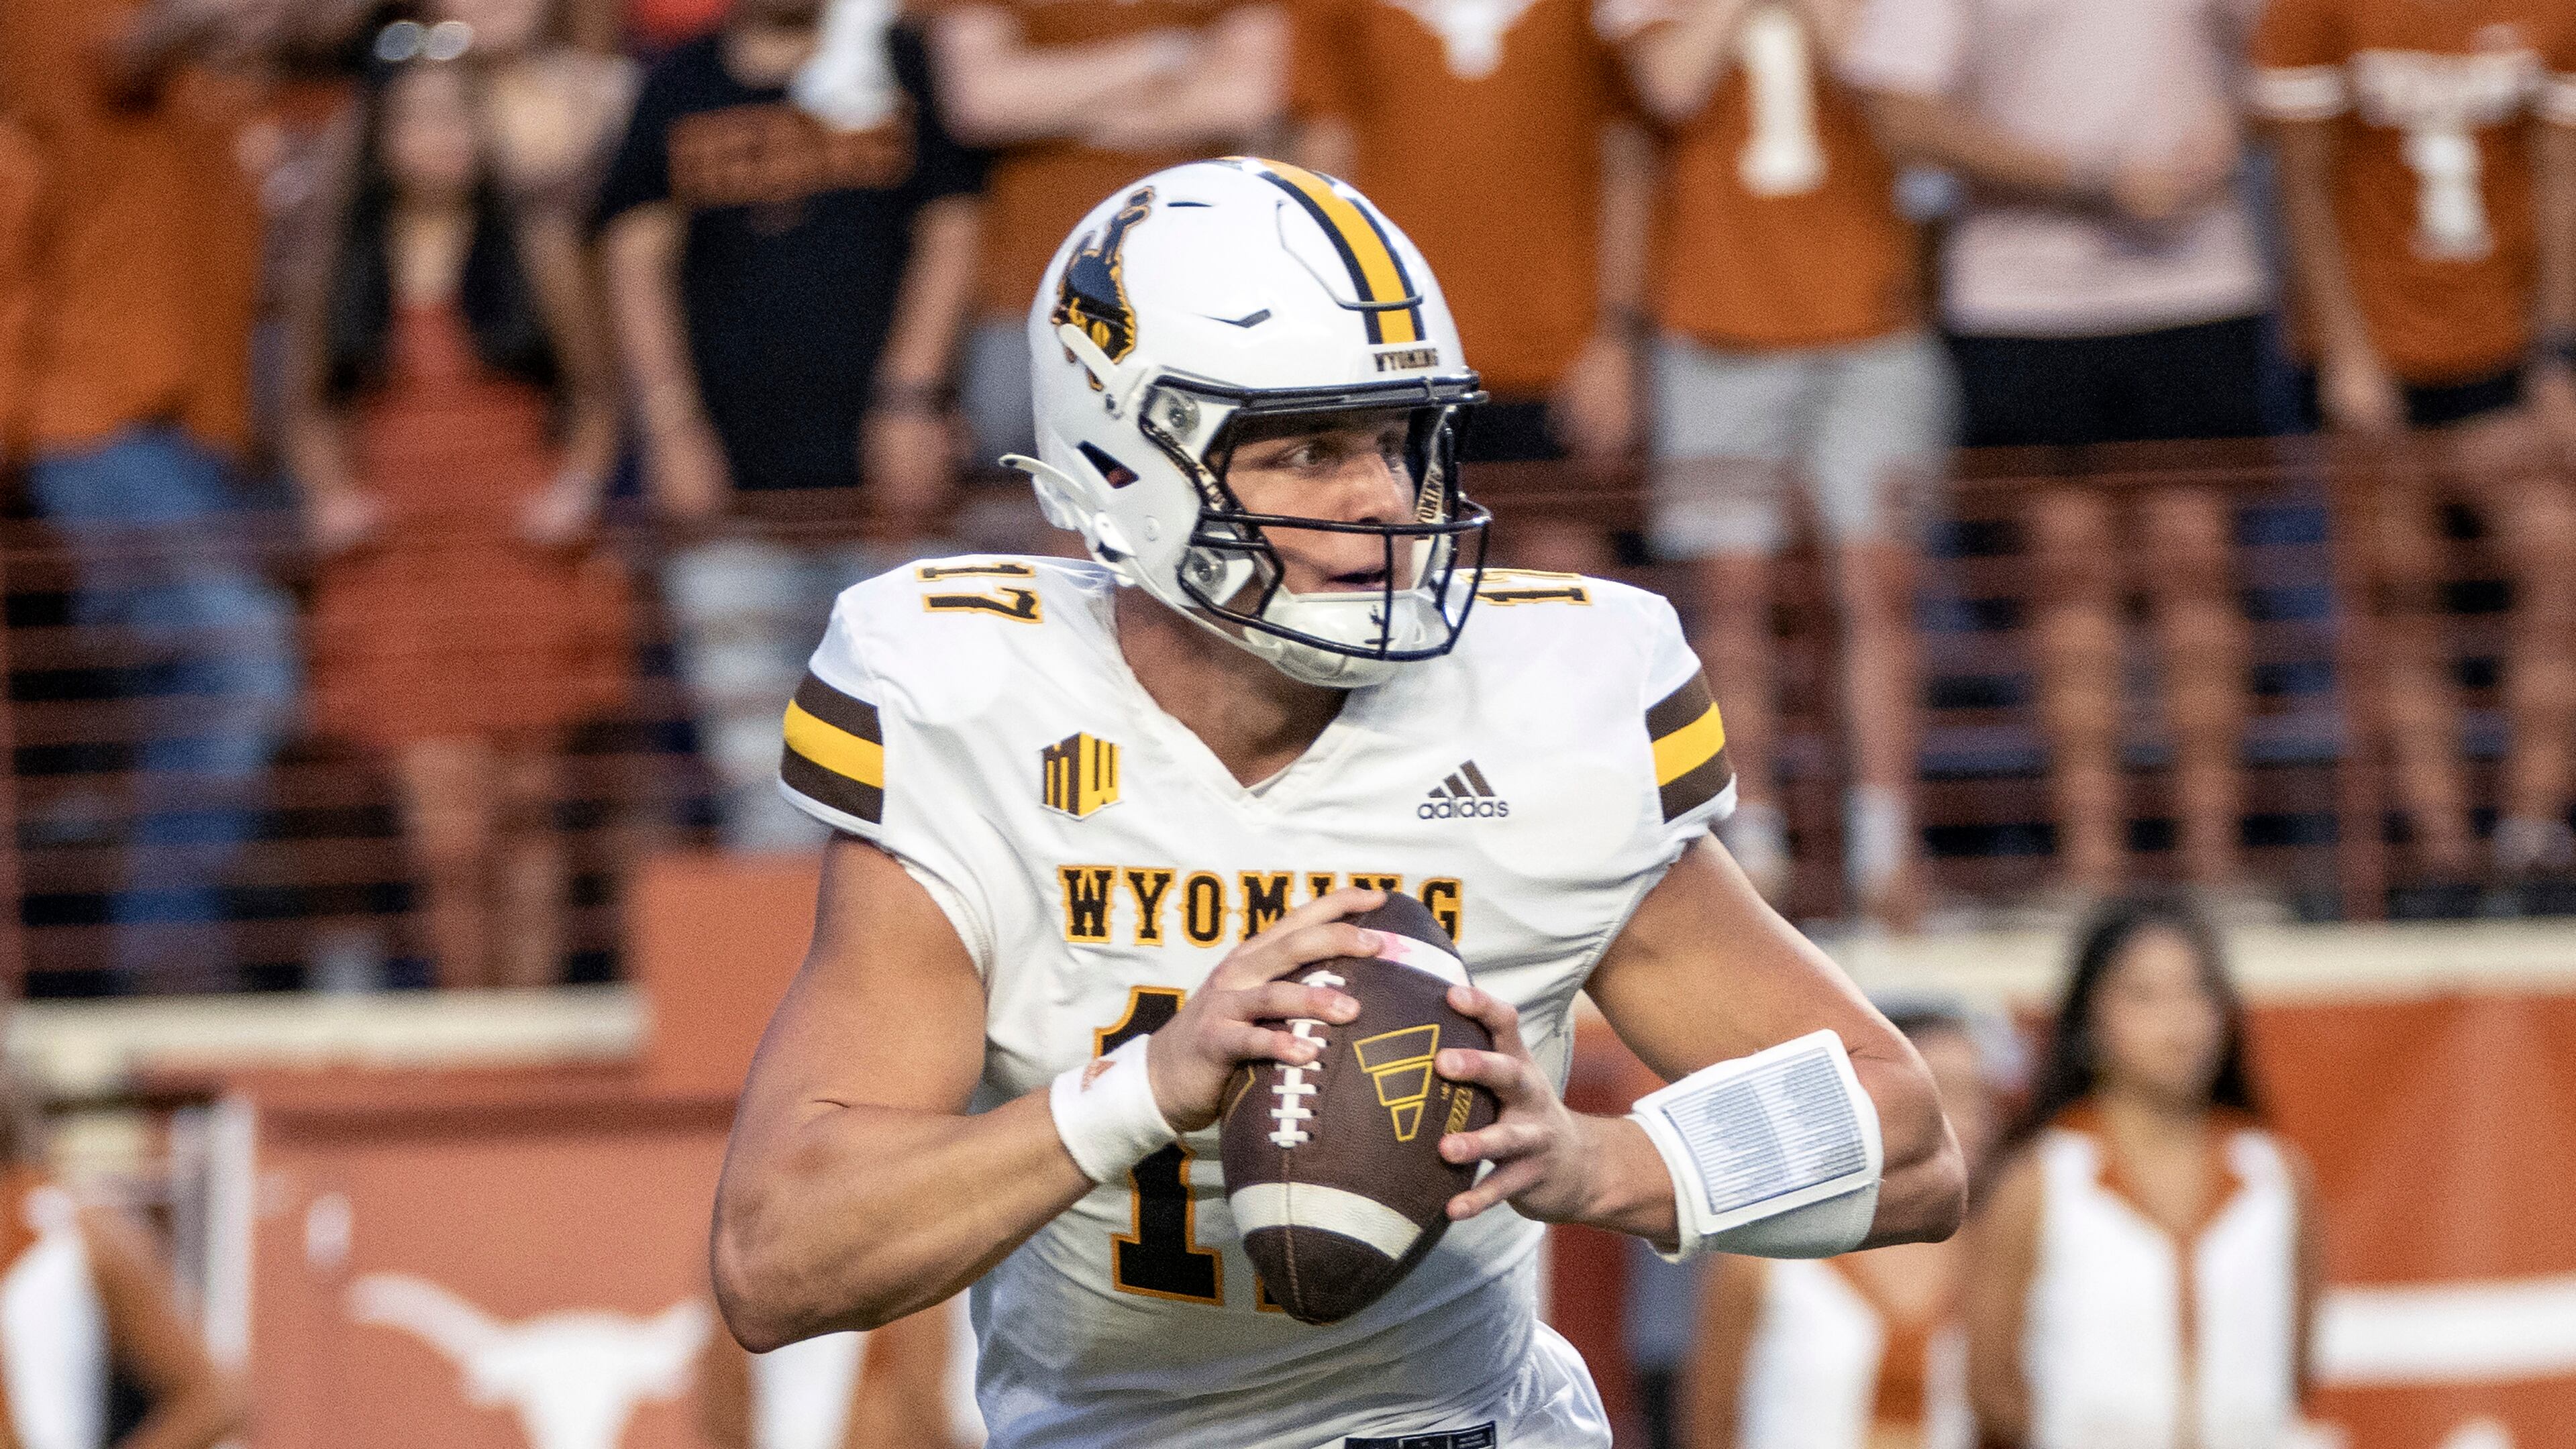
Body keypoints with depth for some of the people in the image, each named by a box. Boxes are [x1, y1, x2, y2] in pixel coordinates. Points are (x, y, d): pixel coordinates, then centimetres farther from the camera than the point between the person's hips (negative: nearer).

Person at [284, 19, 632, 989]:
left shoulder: (533, 244, 5)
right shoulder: (347, 262, 7)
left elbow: (596, 392, 12)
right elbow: (314, 409, 18)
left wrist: (578, 489, -4)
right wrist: (329, 499, 1)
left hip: (518, 554, 0)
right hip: (400, 564, 0)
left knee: (522, 803, 2)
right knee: (446, 827, -9)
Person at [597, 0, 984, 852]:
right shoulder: (677, 88, 11)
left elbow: (951, 233, 6)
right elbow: (636, 257, 8)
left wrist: (911, 398, -4)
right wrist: (671, 422, -3)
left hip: (878, 463, -1)